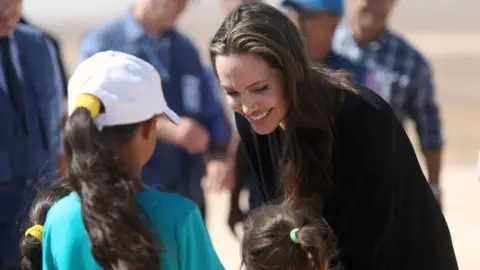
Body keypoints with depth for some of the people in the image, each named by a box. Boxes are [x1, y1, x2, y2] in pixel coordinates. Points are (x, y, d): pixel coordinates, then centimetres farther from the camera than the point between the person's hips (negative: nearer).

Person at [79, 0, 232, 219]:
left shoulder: (185, 50, 14)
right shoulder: (102, 45, -2)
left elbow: (211, 114, 14)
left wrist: (218, 156, -8)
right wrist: (167, 129, -25)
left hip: (187, 195, 5)